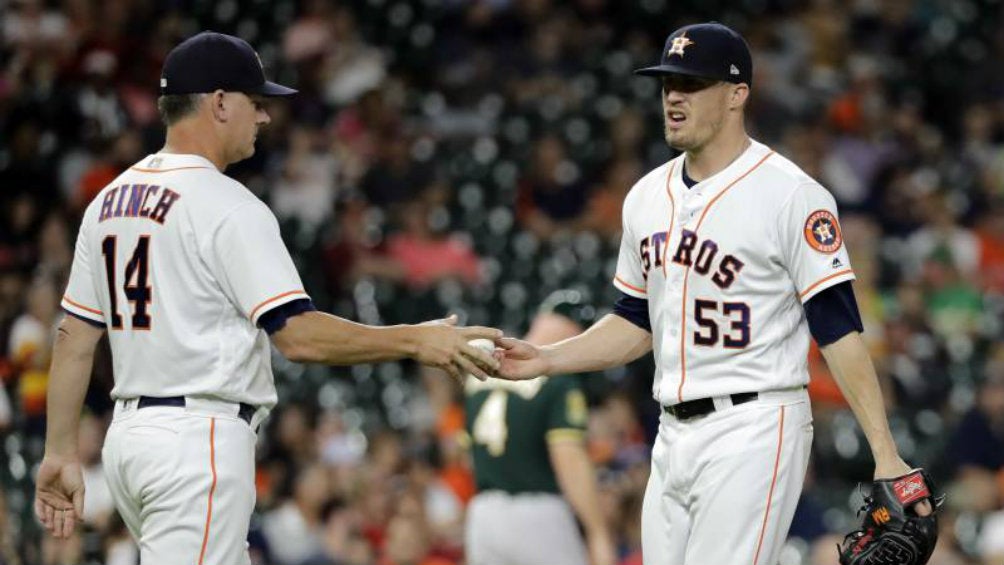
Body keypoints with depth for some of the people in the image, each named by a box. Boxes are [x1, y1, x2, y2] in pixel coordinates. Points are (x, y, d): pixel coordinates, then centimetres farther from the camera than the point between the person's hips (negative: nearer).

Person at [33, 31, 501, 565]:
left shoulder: (110, 199, 12)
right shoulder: (227, 206, -12)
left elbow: (74, 335, 13)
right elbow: (299, 335, -18)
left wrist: (61, 453, 16)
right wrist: (415, 341, -12)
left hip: (128, 434, 9)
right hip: (200, 439, -9)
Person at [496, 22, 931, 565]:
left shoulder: (791, 194, -10)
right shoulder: (646, 197, 12)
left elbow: (838, 329, -13)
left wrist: (885, 456, -17)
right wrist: (546, 359, 8)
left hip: (753, 434, -8)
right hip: (674, 436, 8)